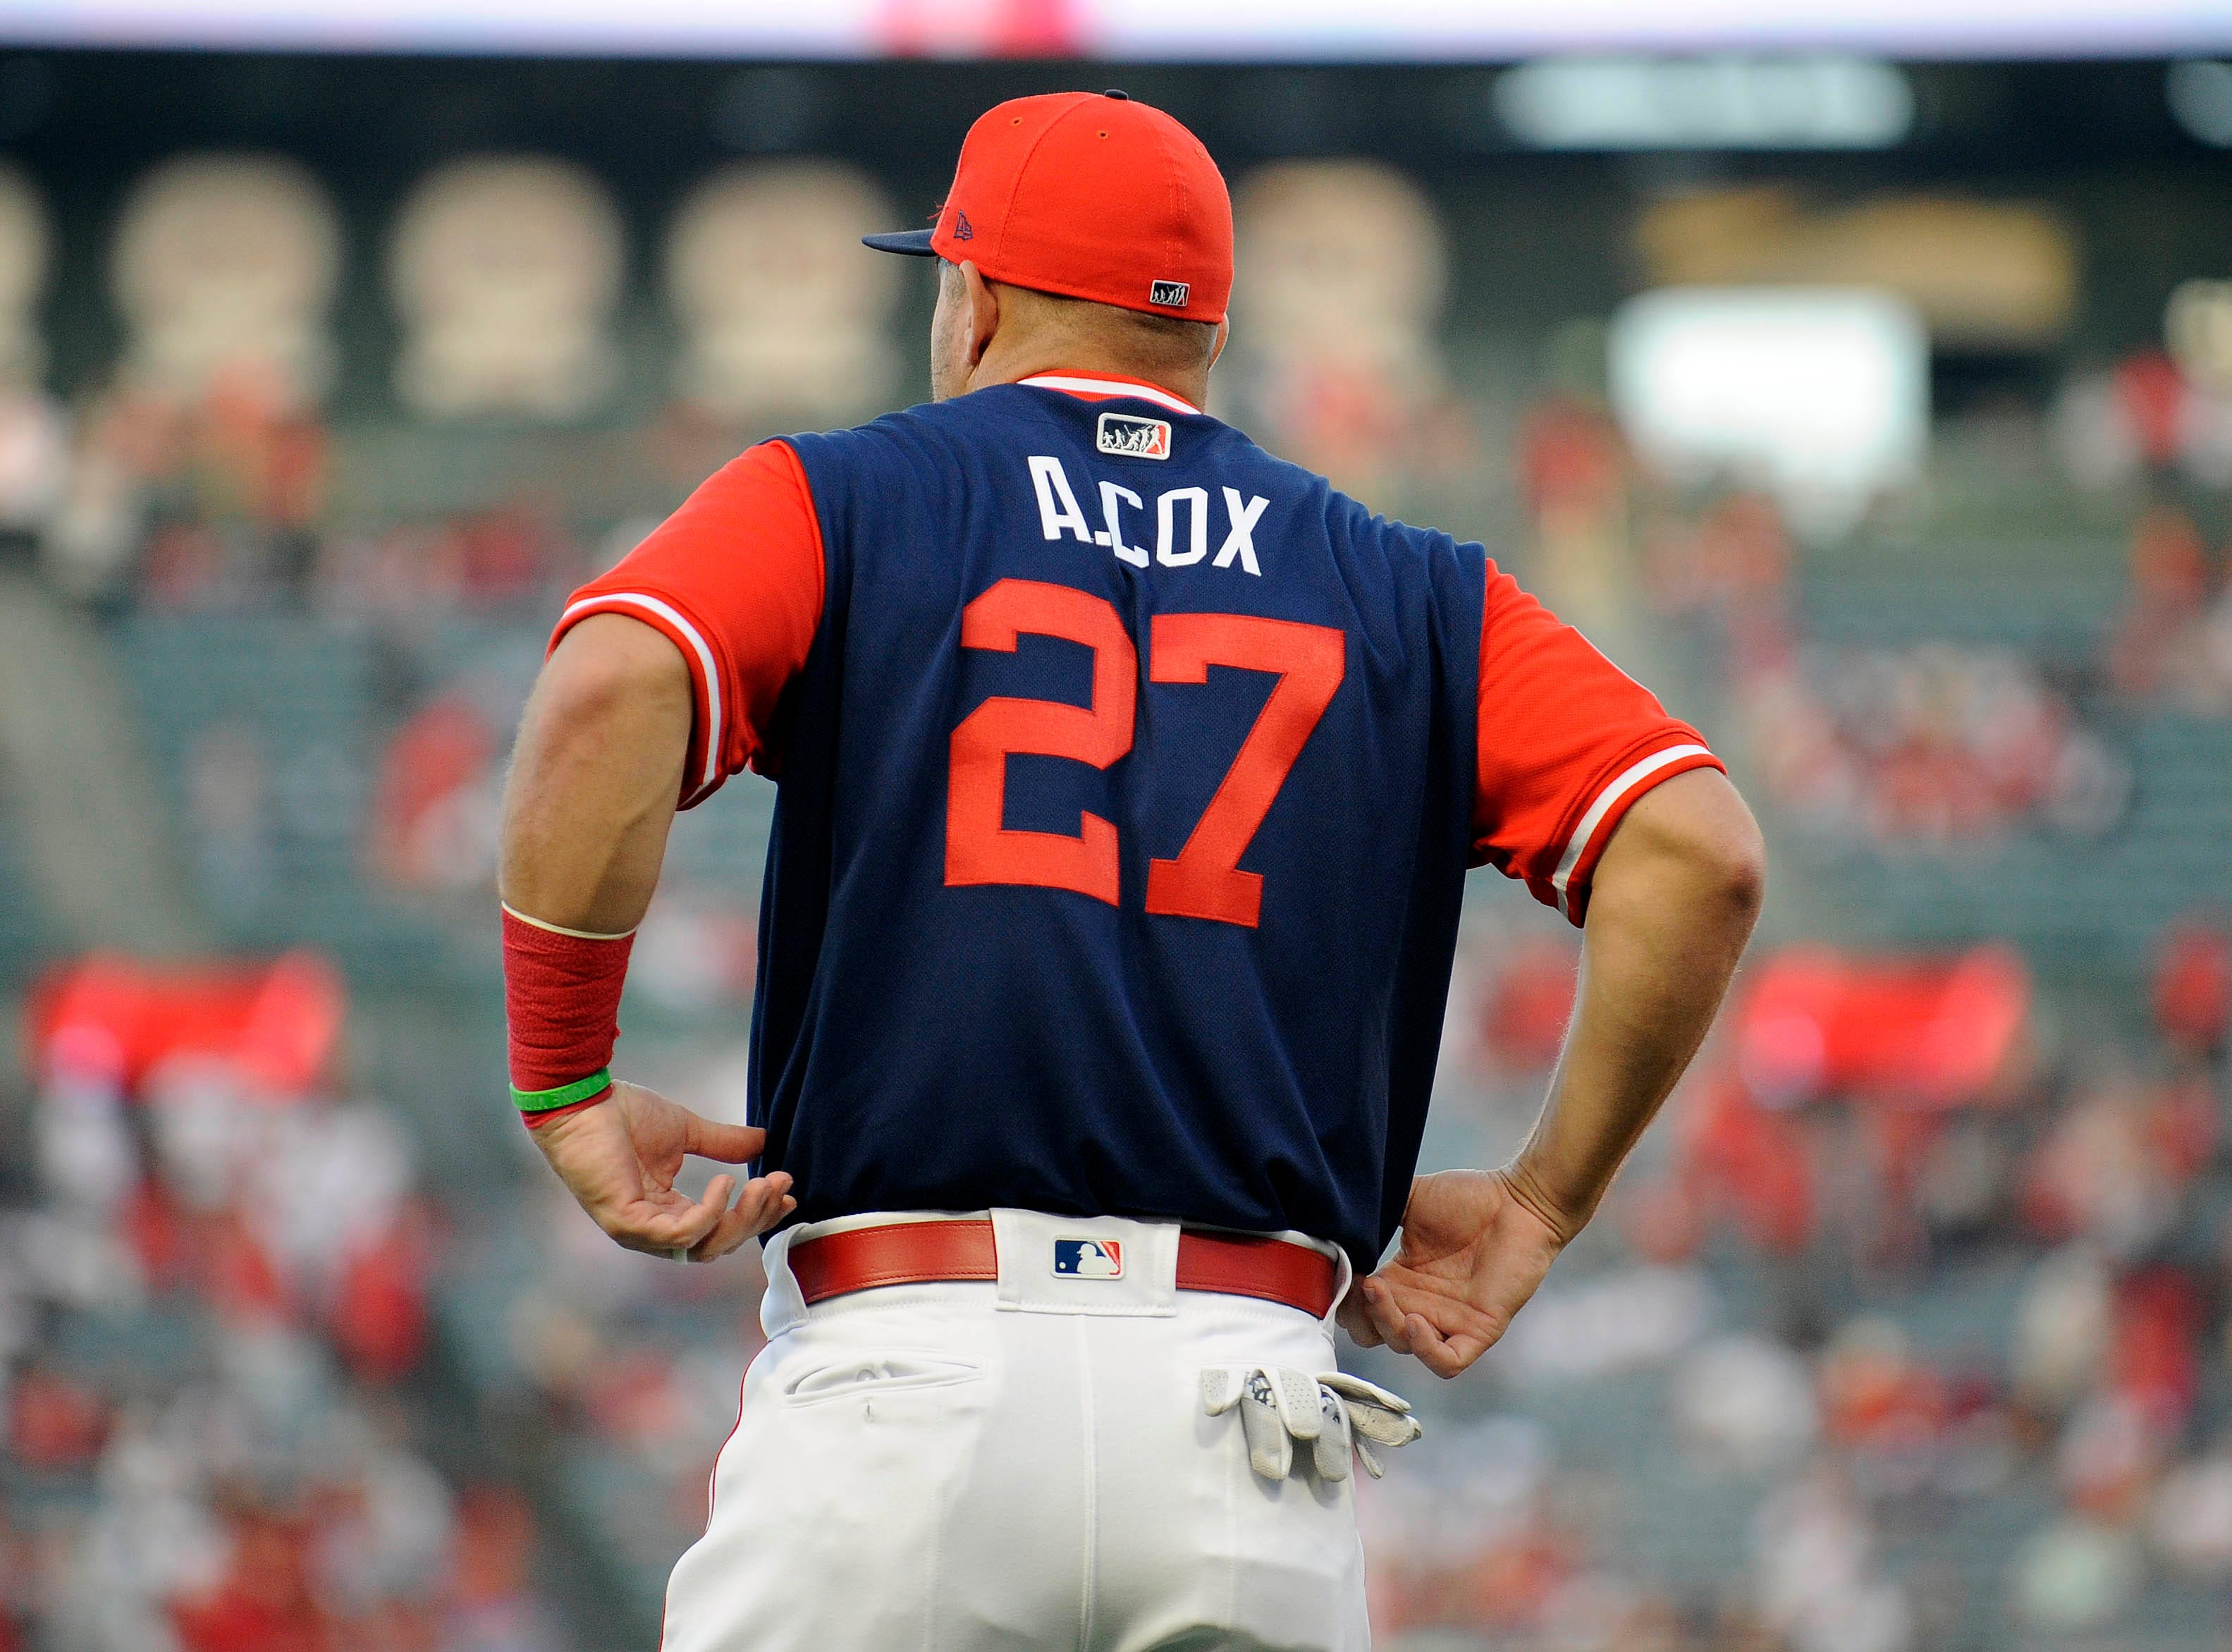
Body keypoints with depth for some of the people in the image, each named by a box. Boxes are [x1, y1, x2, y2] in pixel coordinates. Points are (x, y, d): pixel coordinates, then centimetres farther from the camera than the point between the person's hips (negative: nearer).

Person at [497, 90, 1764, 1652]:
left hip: (899, 1381, -2)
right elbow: (1700, 849, 3)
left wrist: (563, 1087, -3)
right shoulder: (1412, 595, 16)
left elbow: (612, 694, -11)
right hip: (1243, 1398, 2)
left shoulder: (839, 502, 10)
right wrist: (1544, 1203, 12)